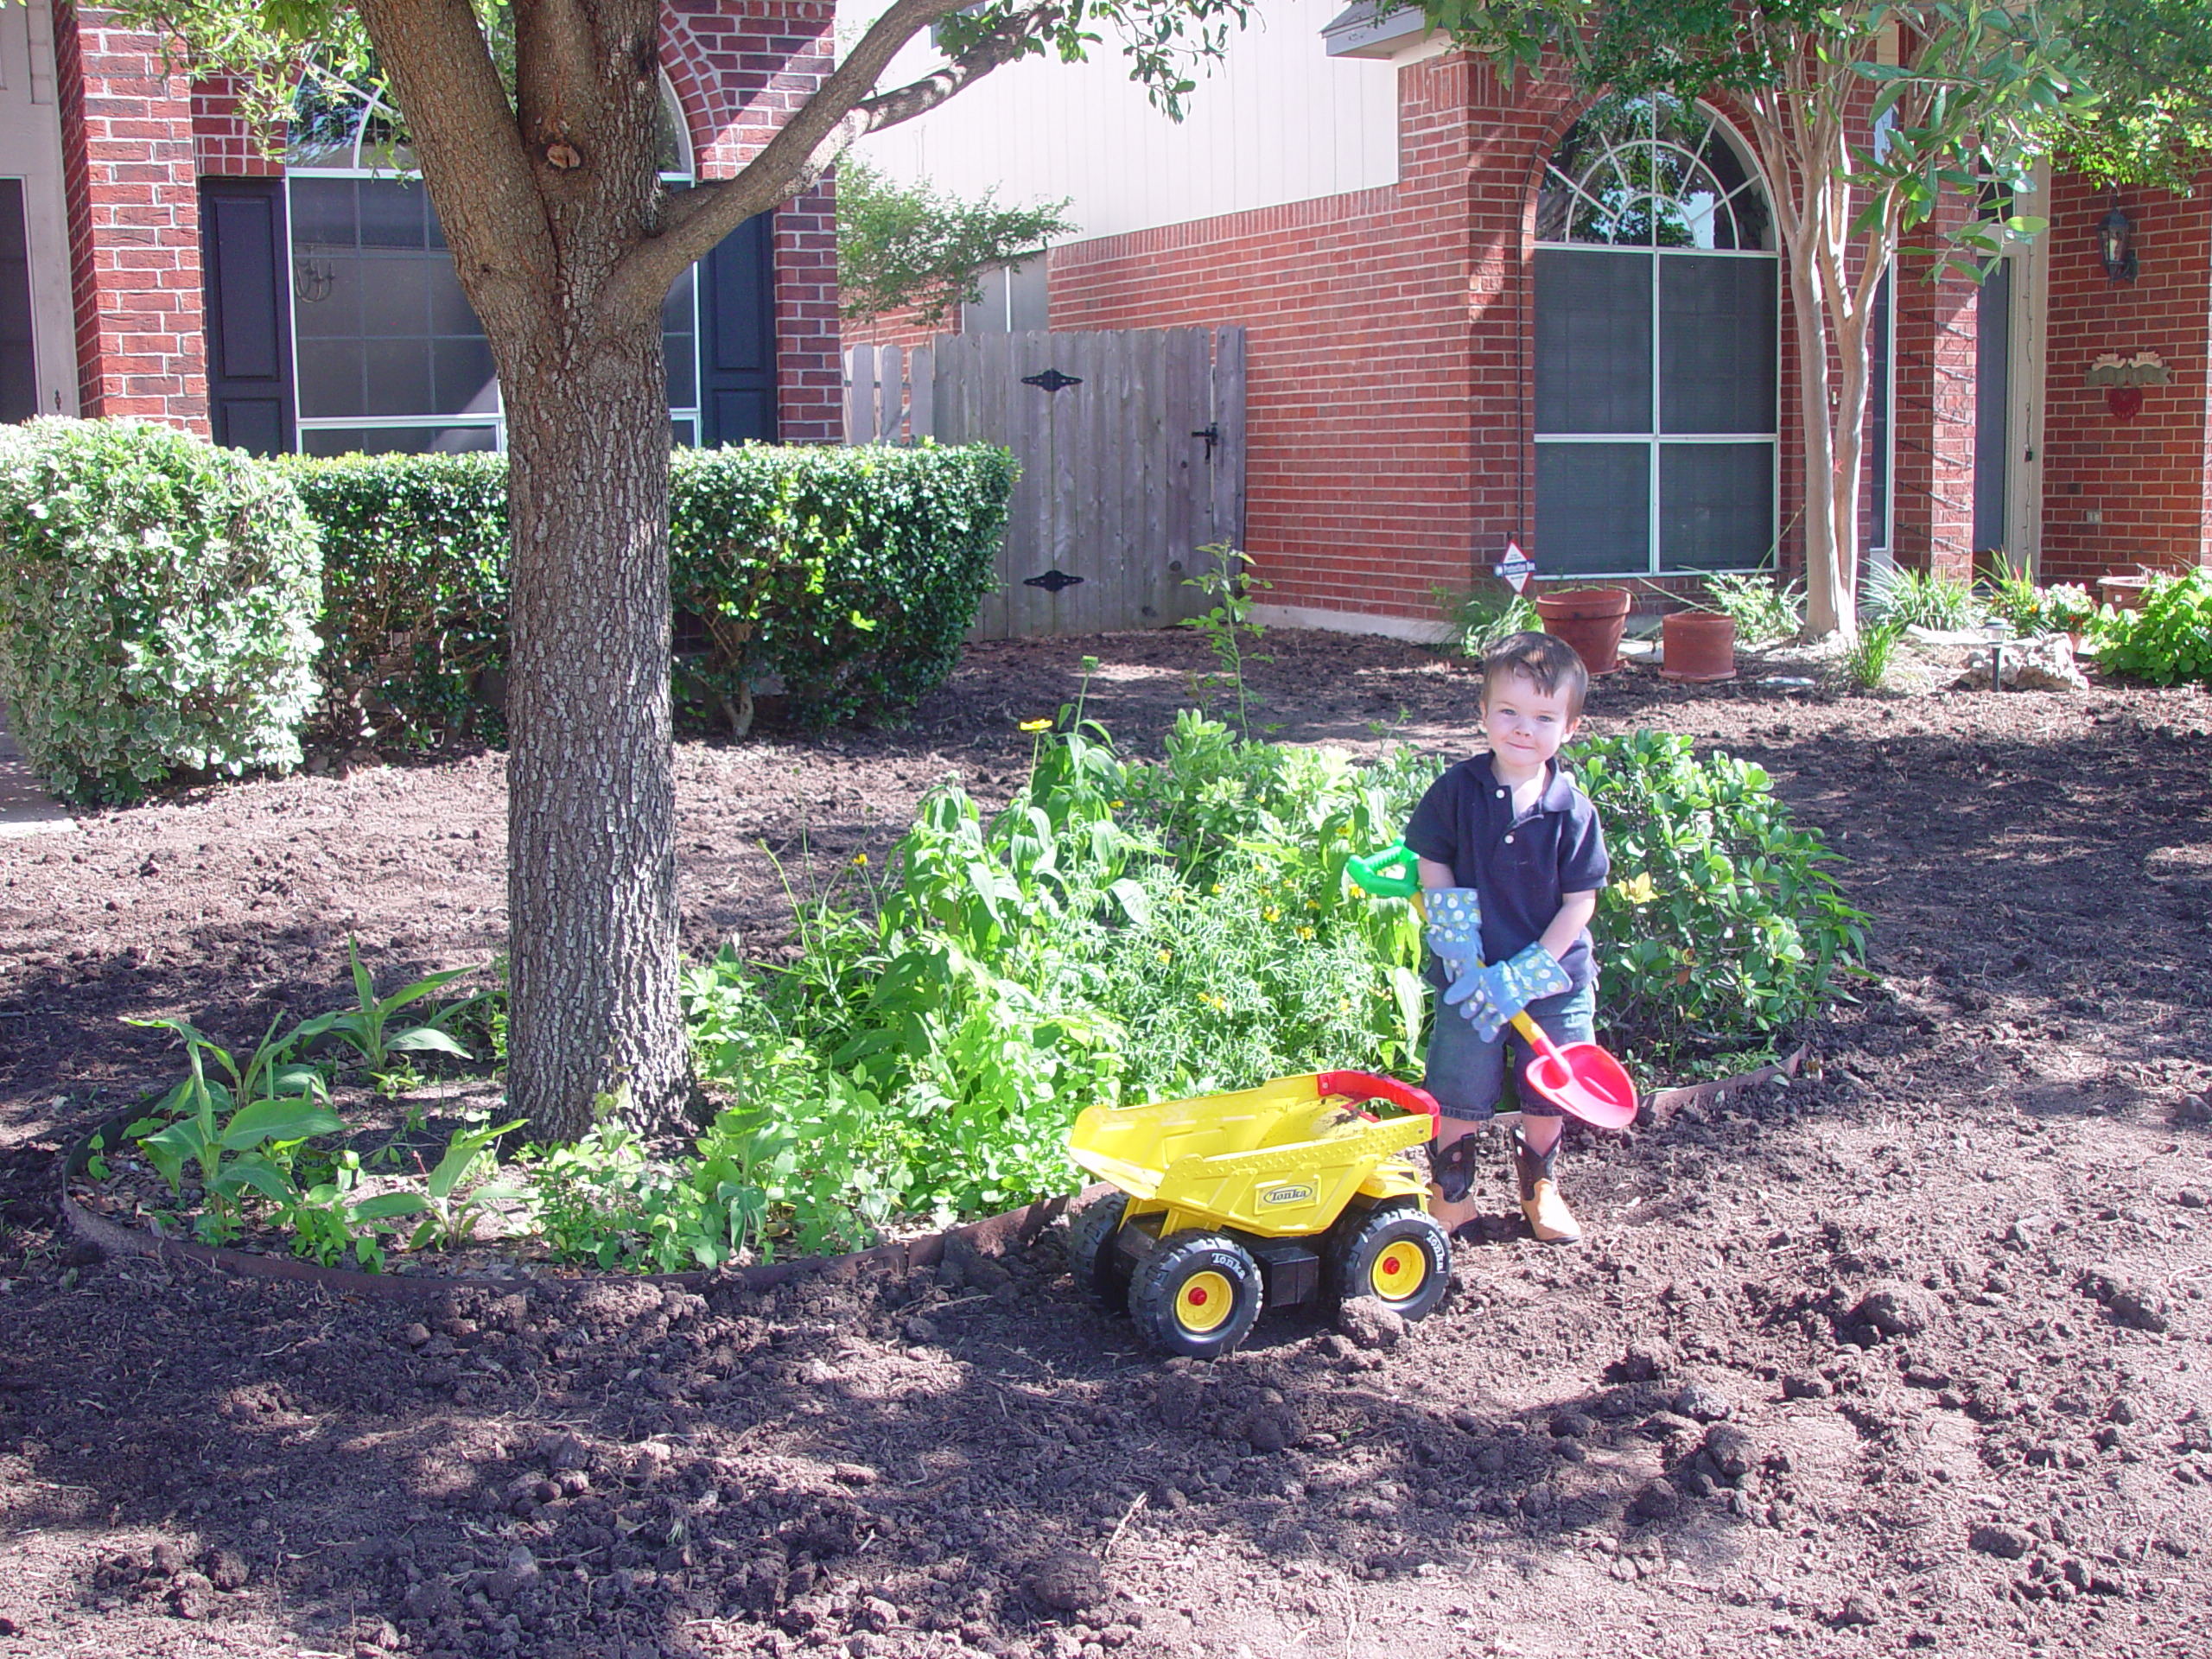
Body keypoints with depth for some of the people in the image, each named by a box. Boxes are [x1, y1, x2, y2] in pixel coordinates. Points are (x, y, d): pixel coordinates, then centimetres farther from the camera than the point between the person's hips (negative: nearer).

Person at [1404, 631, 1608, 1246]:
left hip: (1553, 979, 1)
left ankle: (1540, 1188, 36)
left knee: (1547, 1092, 12)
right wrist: (1463, 956, -12)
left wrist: (1525, 976, -15)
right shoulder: (1457, 790, -9)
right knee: (1460, 1094, 6)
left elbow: (1580, 902, -8)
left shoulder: (1573, 812, -10)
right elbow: (1434, 873, -3)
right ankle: (1451, 1194, 27)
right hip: (1472, 977, 0)